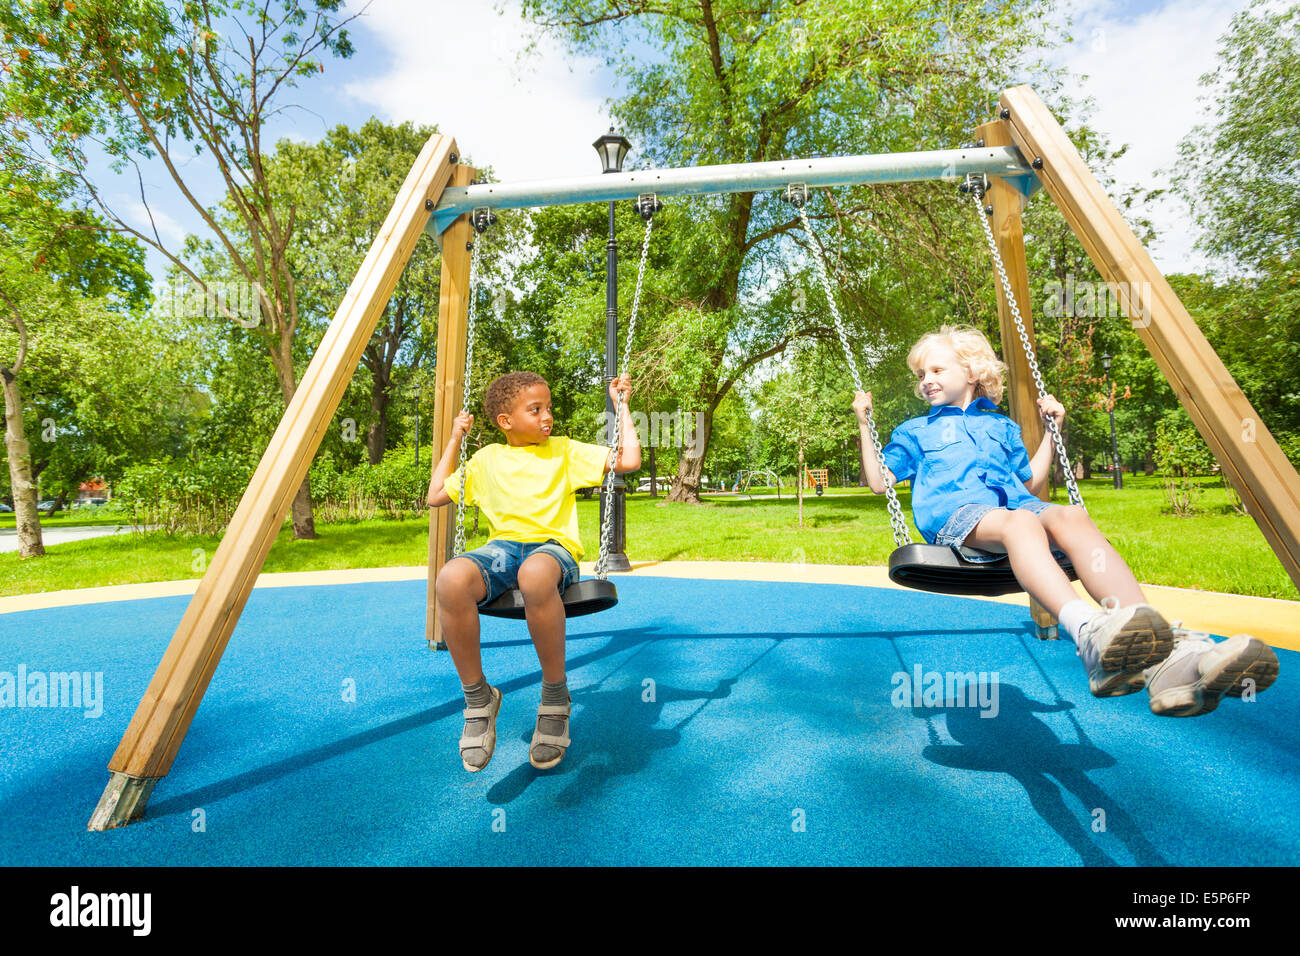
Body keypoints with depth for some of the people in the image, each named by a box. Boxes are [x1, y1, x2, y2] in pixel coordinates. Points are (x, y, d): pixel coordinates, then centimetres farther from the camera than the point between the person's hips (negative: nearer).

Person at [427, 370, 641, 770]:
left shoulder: (565, 451, 15)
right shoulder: (486, 459, 19)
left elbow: (629, 459, 7)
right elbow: (436, 496, 25)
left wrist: (621, 405, 15)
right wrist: (454, 440, 24)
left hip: (552, 547, -2)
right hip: (503, 547, 2)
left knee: (535, 576, -43)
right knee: (450, 580, -35)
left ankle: (555, 697, -18)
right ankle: (477, 696, -11)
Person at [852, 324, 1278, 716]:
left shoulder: (1001, 426, 35)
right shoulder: (915, 431, 28)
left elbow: (1032, 483, 34)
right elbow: (879, 481, 18)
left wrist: (1052, 429, 31)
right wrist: (865, 424, 12)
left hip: (1017, 505, 3)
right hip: (958, 514, -3)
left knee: (1070, 516, -32)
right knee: (1018, 523, -38)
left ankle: (1164, 656, -50)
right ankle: (1089, 632, -64)